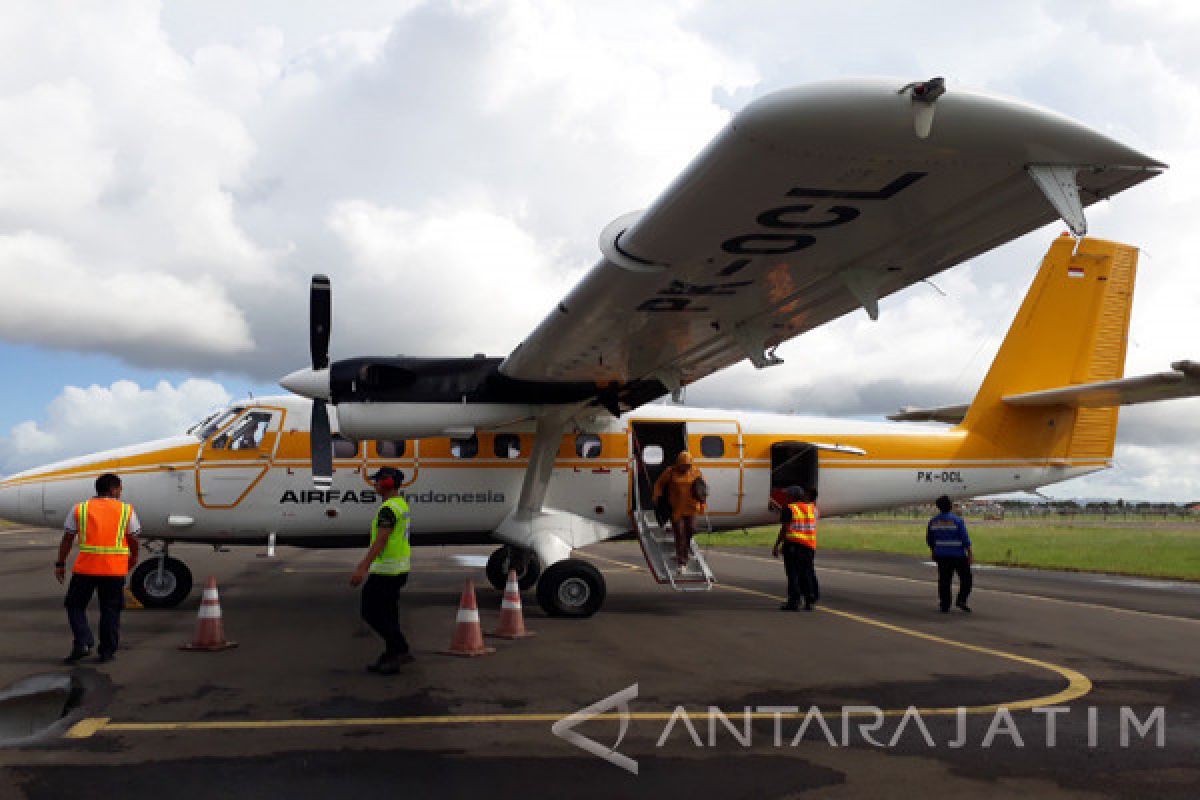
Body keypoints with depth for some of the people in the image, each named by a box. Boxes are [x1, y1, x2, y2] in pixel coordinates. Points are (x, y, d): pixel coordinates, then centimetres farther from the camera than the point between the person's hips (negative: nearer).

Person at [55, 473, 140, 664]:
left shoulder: (79, 509, 6)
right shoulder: (126, 510, 5)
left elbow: (67, 539, 5)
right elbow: (133, 539, 8)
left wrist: (60, 564, 12)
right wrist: (133, 557, 25)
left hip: (85, 567, 0)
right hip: (115, 568, 0)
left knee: (75, 606, 15)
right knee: (110, 610, 10)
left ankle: (82, 643, 1)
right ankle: (107, 652, 12)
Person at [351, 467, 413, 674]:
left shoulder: (388, 509, -18)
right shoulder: (402, 505, 14)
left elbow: (380, 542, -26)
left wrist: (362, 569, -28)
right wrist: (364, 564, 29)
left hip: (386, 570, -10)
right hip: (400, 569, 10)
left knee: (370, 612, -2)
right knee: (387, 614, 13)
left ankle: (401, 650, -4)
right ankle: (390, 658, 15)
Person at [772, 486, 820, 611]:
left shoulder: (789, 509, -5)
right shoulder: (812, 508, 12)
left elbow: (784, 529, -10)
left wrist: (777, 545, -7)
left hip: (793, 544, -5)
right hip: (809, 545, 6)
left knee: (793, 574, -2)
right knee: (807, 573, 11)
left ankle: (794, 601, -5)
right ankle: (810, 600, 9)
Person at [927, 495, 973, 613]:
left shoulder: (933, 521, 0)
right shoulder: (957, 520, -13)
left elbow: (929, 539, 7)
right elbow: (965, 539, -14)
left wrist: (933, 550, 22)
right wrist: (970, 554, -7)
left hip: (942, 555, 4)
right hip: (958, 555, -4)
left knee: (944, 581, 8)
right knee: (966, 579, 11)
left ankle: (944, 606, 7)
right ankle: (961, 600, -2)